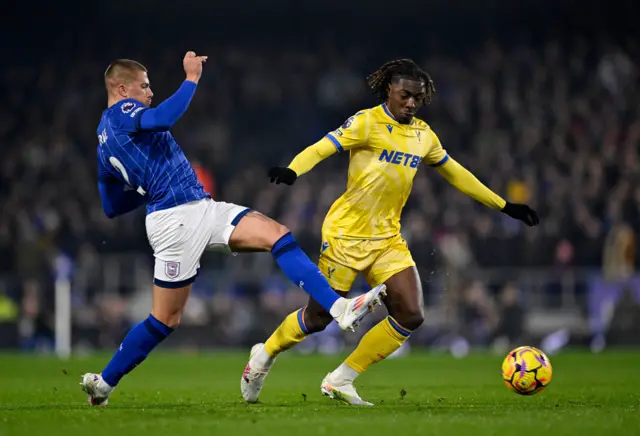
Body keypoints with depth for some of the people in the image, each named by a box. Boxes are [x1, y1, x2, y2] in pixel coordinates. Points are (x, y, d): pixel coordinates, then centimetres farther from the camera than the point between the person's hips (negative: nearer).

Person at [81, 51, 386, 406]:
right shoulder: (121, 112, -6)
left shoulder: (104, 145, 21)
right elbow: (163, 118, -28)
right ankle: (103, 382, 14)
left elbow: (111, 208, 23)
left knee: (276, 234, -6)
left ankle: (340, 308, -18)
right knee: (165, 319, -1)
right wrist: (192, 78, -18)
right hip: (177, 219, -9)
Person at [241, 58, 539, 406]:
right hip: (346, 233, -6)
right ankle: (265, 354, 28)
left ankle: (340, 381, 4)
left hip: (388, 238, 6)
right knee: (319, 317, -2)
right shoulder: (368, 122, -10)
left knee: (410, 316, -8)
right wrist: (291, 171, -42)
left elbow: (455, 173, 21)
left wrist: (504, 206, 23)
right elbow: (322, 148, -21)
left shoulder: (423, 135, 9)